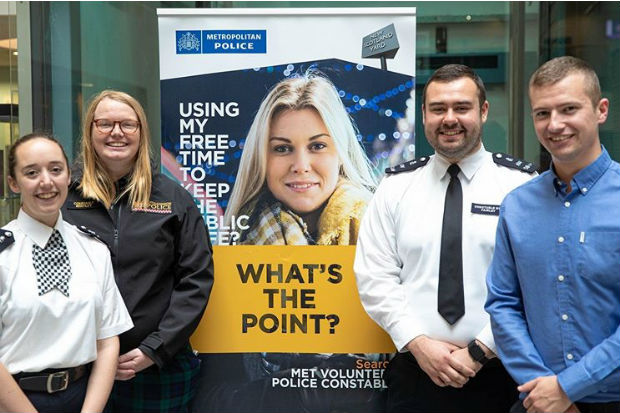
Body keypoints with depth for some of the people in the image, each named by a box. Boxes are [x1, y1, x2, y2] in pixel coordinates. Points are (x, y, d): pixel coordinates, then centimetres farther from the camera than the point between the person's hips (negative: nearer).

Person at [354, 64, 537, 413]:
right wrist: (419, 344, -10)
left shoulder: (521, 184, -3)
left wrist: (481, 350, -12)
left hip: (495, 373, -1)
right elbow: (374, 277, -1)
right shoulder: (396, 185, 2)